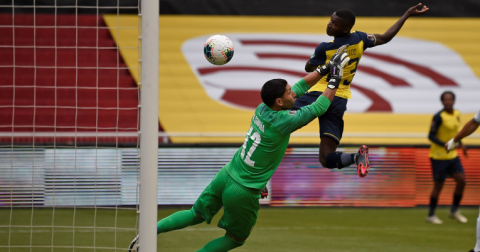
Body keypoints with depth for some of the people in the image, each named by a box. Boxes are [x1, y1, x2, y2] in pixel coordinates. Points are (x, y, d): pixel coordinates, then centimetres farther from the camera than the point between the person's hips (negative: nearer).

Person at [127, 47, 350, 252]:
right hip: (243, 191, -7)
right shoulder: (283, 121, -23)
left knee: (196, 215, 22)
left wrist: (325, 69, 13)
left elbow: (299, 87, 12)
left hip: (226, 176, 7)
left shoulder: (263, 109, -1)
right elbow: (319, 107, -14)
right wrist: (334, 81, -3)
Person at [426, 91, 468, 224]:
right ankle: (431, 215, 14)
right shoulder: (439, 117, -17)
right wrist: (444, 145, -31)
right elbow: (431, 136, -18)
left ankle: (454, 211, 15)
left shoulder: (456, 114, 6)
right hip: (439, 156, -7)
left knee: (461, 180, -1)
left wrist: (460, 144, 10)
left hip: (452, 155, 7)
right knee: (438, 185, 0)